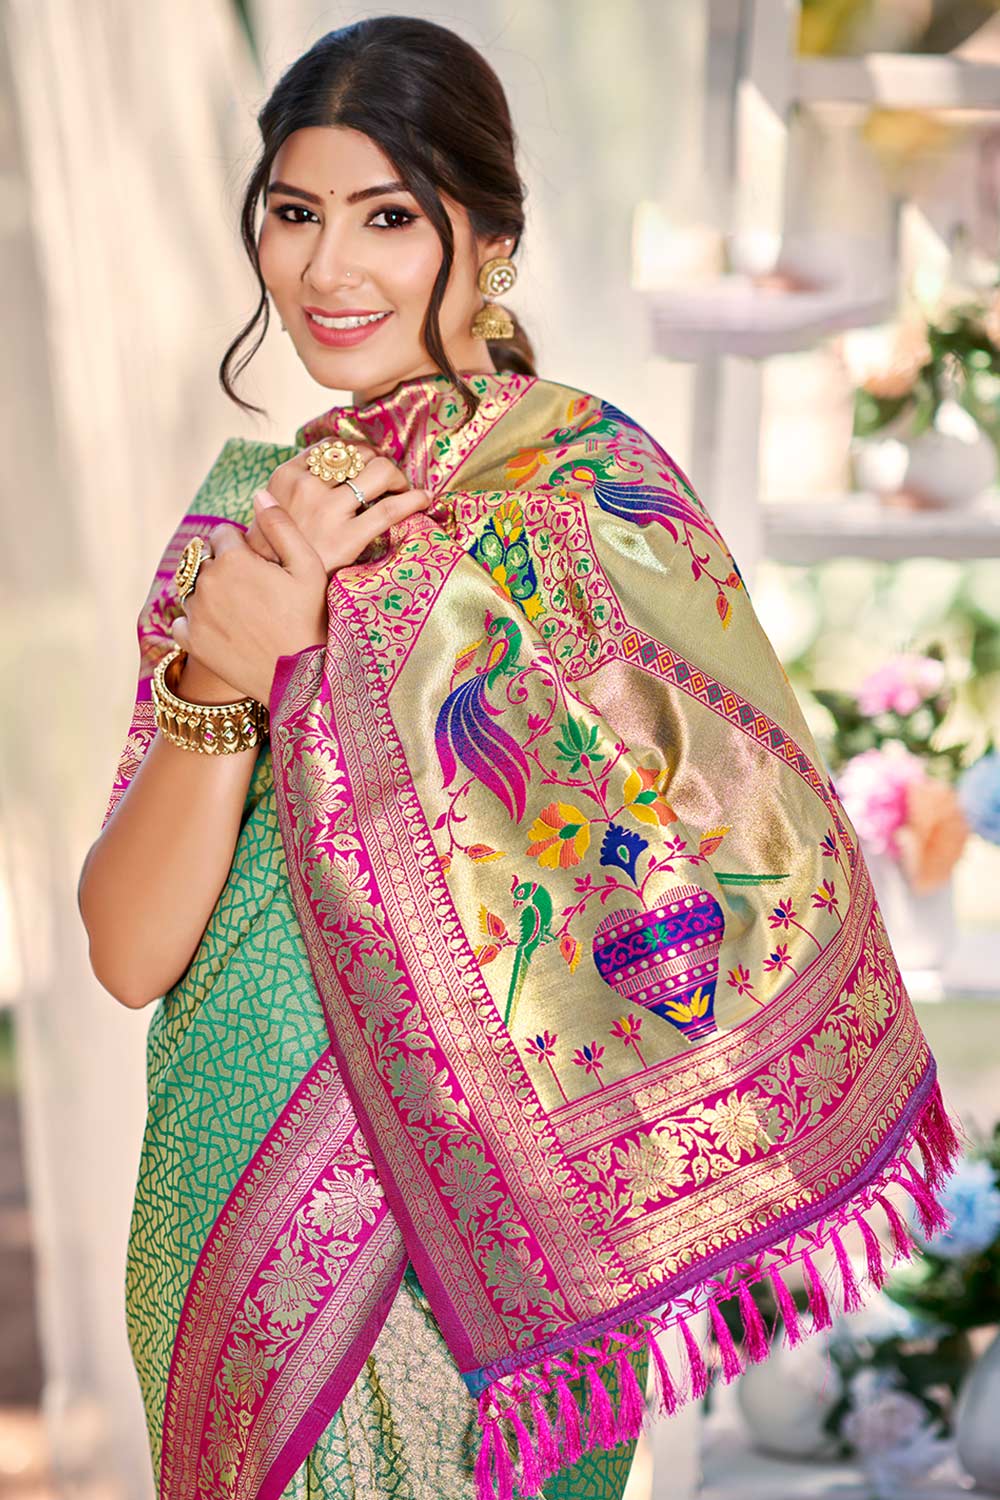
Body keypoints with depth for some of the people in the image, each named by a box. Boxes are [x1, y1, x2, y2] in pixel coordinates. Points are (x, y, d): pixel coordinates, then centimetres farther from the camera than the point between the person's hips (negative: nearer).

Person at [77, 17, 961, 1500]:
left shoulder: (590, 489, -12)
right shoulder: (251, 505, 0)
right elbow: (130, 952, -7)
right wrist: (224, 670, -24)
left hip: (482, 1249, -4)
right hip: (235, 1219, 4)